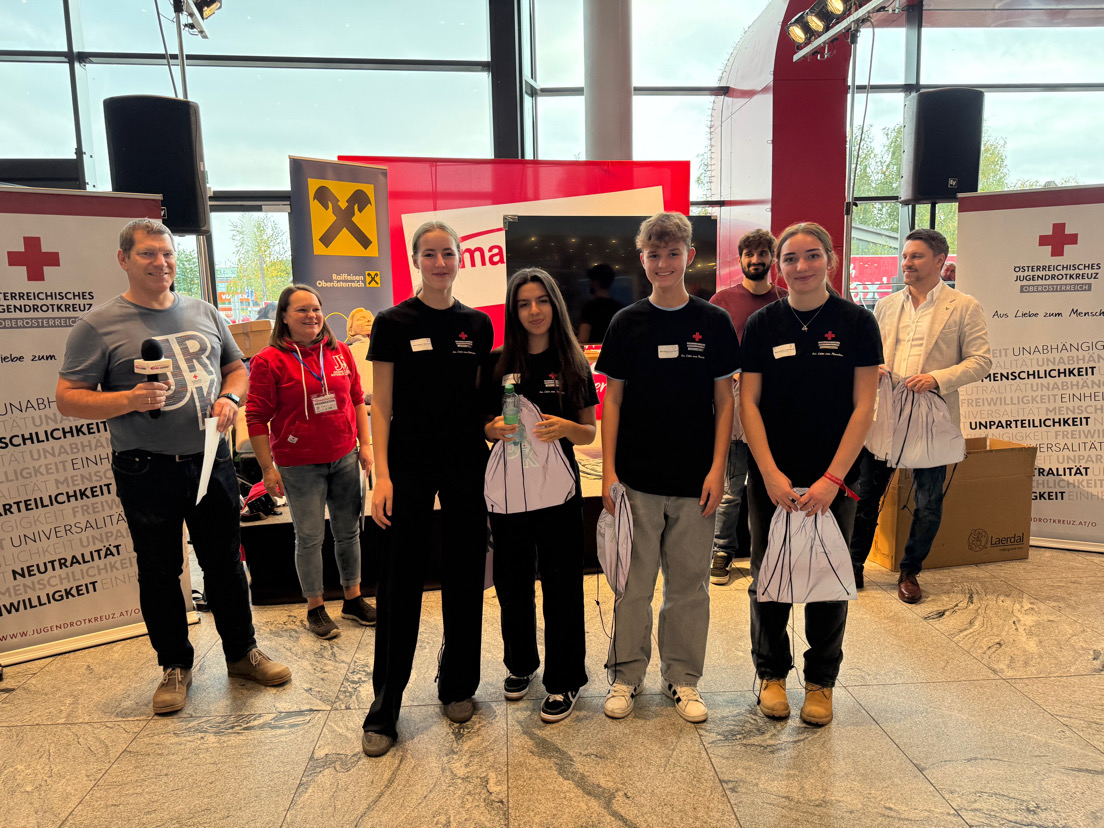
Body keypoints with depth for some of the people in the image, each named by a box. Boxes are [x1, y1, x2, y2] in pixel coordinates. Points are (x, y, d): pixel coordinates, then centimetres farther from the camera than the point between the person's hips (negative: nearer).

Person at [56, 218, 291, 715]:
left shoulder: (204, 313, 8)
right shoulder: (99, 325, -6)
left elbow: (236, 367, 18)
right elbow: (68, 398, -7)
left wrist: (229, 397, -3)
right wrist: (129, 400, -22)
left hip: (211, 461, 4)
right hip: (147, 472, -3)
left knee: (226, 562, 13)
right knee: (159, 572, 10)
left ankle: (242, 652, 29)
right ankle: (175, 664, 29)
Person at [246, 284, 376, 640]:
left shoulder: (339, 351, 6)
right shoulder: (269, 361, -7)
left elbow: (357, 398, 13)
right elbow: (256, 418, -7)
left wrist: (365, 443, 8)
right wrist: (268, 468, -9)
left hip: (345, 458, 4)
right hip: (300, 466, -4)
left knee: (349, 531, 13)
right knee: (310, 538, 5)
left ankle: (353, 599, 29)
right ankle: (315, 609, 22)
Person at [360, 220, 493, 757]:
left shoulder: (478, 325, 6)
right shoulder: (393, 323, -3)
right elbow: (381, 406, -4)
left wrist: (493, 431, 2)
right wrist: (382, 475, -11)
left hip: (467, 465, 3)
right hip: (410, 465, -3)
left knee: (465, 578, 11)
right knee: (400, 585, 1)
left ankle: (458, 687, 29)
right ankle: (384, 708, 15)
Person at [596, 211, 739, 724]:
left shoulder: (713, 322, 2)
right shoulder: (627, 323, 3)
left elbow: (724, 399, 4)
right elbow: (613, 398, 4)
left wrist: (717, 468, -4)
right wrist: (608, 469, -3)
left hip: (694, 480, 0)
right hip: (636, 479, 0)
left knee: (689, 583, 10)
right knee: (633, 582, 9)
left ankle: (682, 677, 27)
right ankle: (627, 674, 26)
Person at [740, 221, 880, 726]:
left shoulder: (856, 323, -2)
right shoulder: (763, 324, 1)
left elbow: (864, 407, -4)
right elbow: (748, 402, -1)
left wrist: (832, 478, -11)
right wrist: (770, 472, -10)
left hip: (833, 479, 0)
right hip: (771, 478, 1)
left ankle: (821, 682, 29)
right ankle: (771, 673, 29)